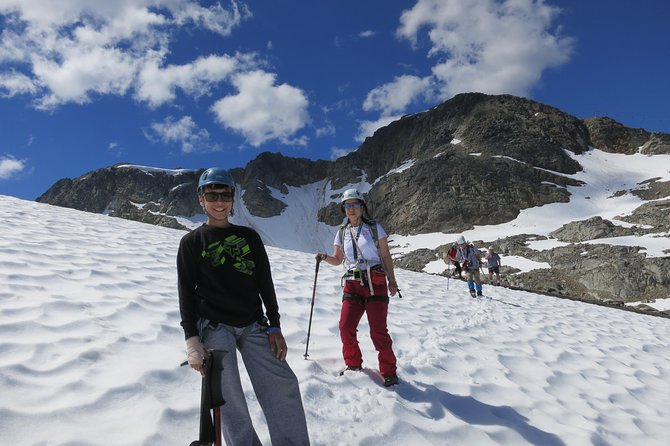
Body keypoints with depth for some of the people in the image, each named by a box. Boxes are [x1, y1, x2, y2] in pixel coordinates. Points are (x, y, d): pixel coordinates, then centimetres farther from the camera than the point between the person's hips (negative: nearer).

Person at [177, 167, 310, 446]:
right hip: (214, 328, -2)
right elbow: (186, 294, 2)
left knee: (283, 384, -5)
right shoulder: (191, 242, 5)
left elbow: (265, 284, 10)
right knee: (229, 399, -4)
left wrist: (274, 326, 5)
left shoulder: (249, 237, 11)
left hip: (253, 326, 2)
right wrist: (192, 341, -6)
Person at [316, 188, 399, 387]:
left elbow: (385, 256, 3)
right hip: (352, 285, 3)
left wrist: (392, 281, 0)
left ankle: (389, 372, 14)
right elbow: (338, 259, 13)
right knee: (346, 327, -3)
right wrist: (325, 258, -8)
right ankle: (353, 365, 20)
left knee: (378, 331, -4)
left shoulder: (374, 228, -1)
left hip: (375, 283, -3)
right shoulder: (342, 233, 8)